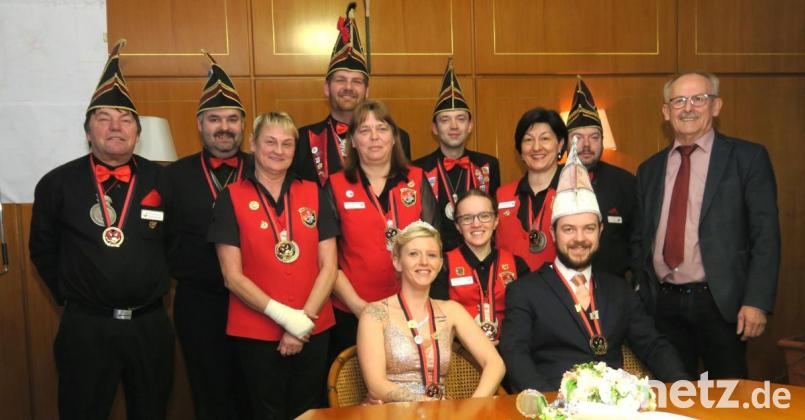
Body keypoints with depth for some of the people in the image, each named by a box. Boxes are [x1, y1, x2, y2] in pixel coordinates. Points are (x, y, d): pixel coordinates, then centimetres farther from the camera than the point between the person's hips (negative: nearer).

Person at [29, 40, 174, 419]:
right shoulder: (57, 184, -3)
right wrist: (70, 295, 9)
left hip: (151, 325, 1)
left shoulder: (161, 180, -2)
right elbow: (43, 251, 8)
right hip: (85, 328, -1)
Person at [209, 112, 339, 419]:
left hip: (314, 331, 2)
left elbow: (328, 265, -1)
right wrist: (284, 316, -15)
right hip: (255, 333, -2)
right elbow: (232, 277, -8)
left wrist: (304, 318, -11)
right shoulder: (231, 198, -4)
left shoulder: (314, 194, 3)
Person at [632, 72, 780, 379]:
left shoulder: (748, 158, -1)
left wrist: (757, 301, -13)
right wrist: (641, 296, 6)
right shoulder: (649, 169, 11)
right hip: (663, 304, 3)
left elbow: (765, 235, -6)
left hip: (722, 304, -3)